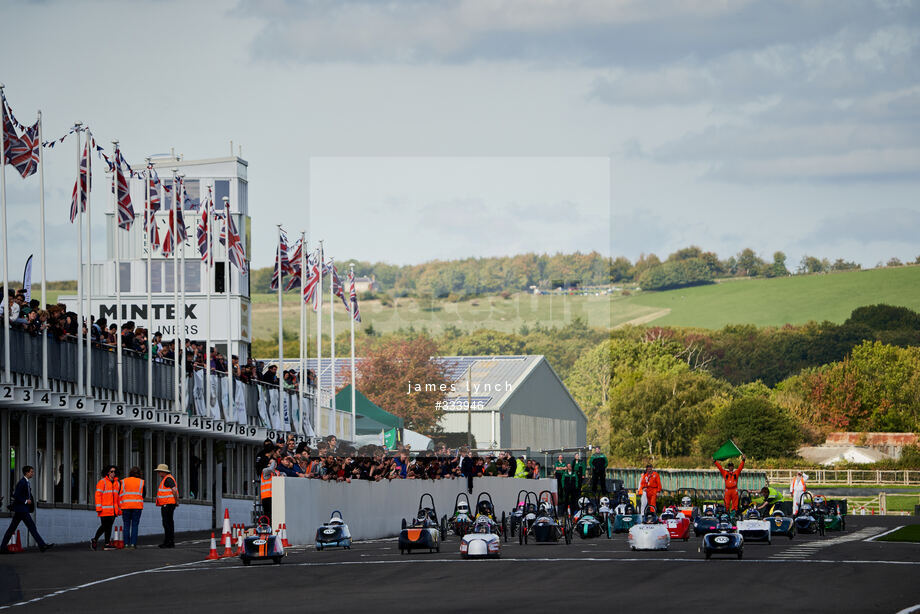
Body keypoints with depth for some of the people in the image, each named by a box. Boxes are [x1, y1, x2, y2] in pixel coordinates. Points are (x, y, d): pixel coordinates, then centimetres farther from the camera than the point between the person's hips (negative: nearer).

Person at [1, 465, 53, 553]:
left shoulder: (27, 483, 16)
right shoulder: (22, 482, -15)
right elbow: (15, 495, -20)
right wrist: (25, 501, -16)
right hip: (21, 509, -10)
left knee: (11, 528, 8)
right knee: (31, 526, -7)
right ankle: (42, 545, -6)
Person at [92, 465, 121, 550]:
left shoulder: (116, 483, 17)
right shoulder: (102, 482, -3)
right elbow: (98, 495, -8)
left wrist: (119, 509, 19)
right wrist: (98, 507, -15)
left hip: (113, 510, 6)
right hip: (105, 510, -6)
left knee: (109, 526, 5)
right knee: (104, 526, -9)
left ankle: (107, 544, 9)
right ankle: (94, 540, 3)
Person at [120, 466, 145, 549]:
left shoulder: (123, 482, 5)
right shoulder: (141, 482, 4)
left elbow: (120, 495, 2)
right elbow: (143, 495, 9)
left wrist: (120, 505, 9)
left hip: (126, 506, 1)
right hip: (137, 506, -1)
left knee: (126, 525, 5)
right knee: (135, 525, 1)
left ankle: (126, 543, 1)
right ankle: (133, 543, -5)